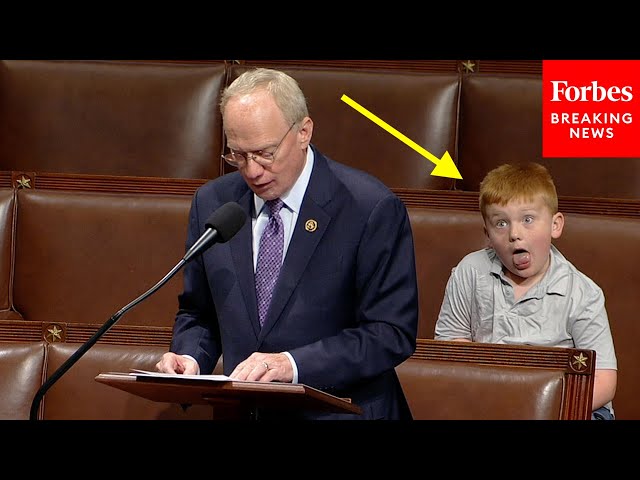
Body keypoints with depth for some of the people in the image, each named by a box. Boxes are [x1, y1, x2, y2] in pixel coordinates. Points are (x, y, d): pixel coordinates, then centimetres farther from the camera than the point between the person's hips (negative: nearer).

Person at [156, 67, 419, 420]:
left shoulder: (371, 209, -7)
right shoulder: (211, 203, 9)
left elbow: (392, 333, -9)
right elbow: (197, 312, 20)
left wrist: (294, 364, -19)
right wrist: (190, 357, -2)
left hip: (338, 410, -4)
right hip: (242, 411, 4)